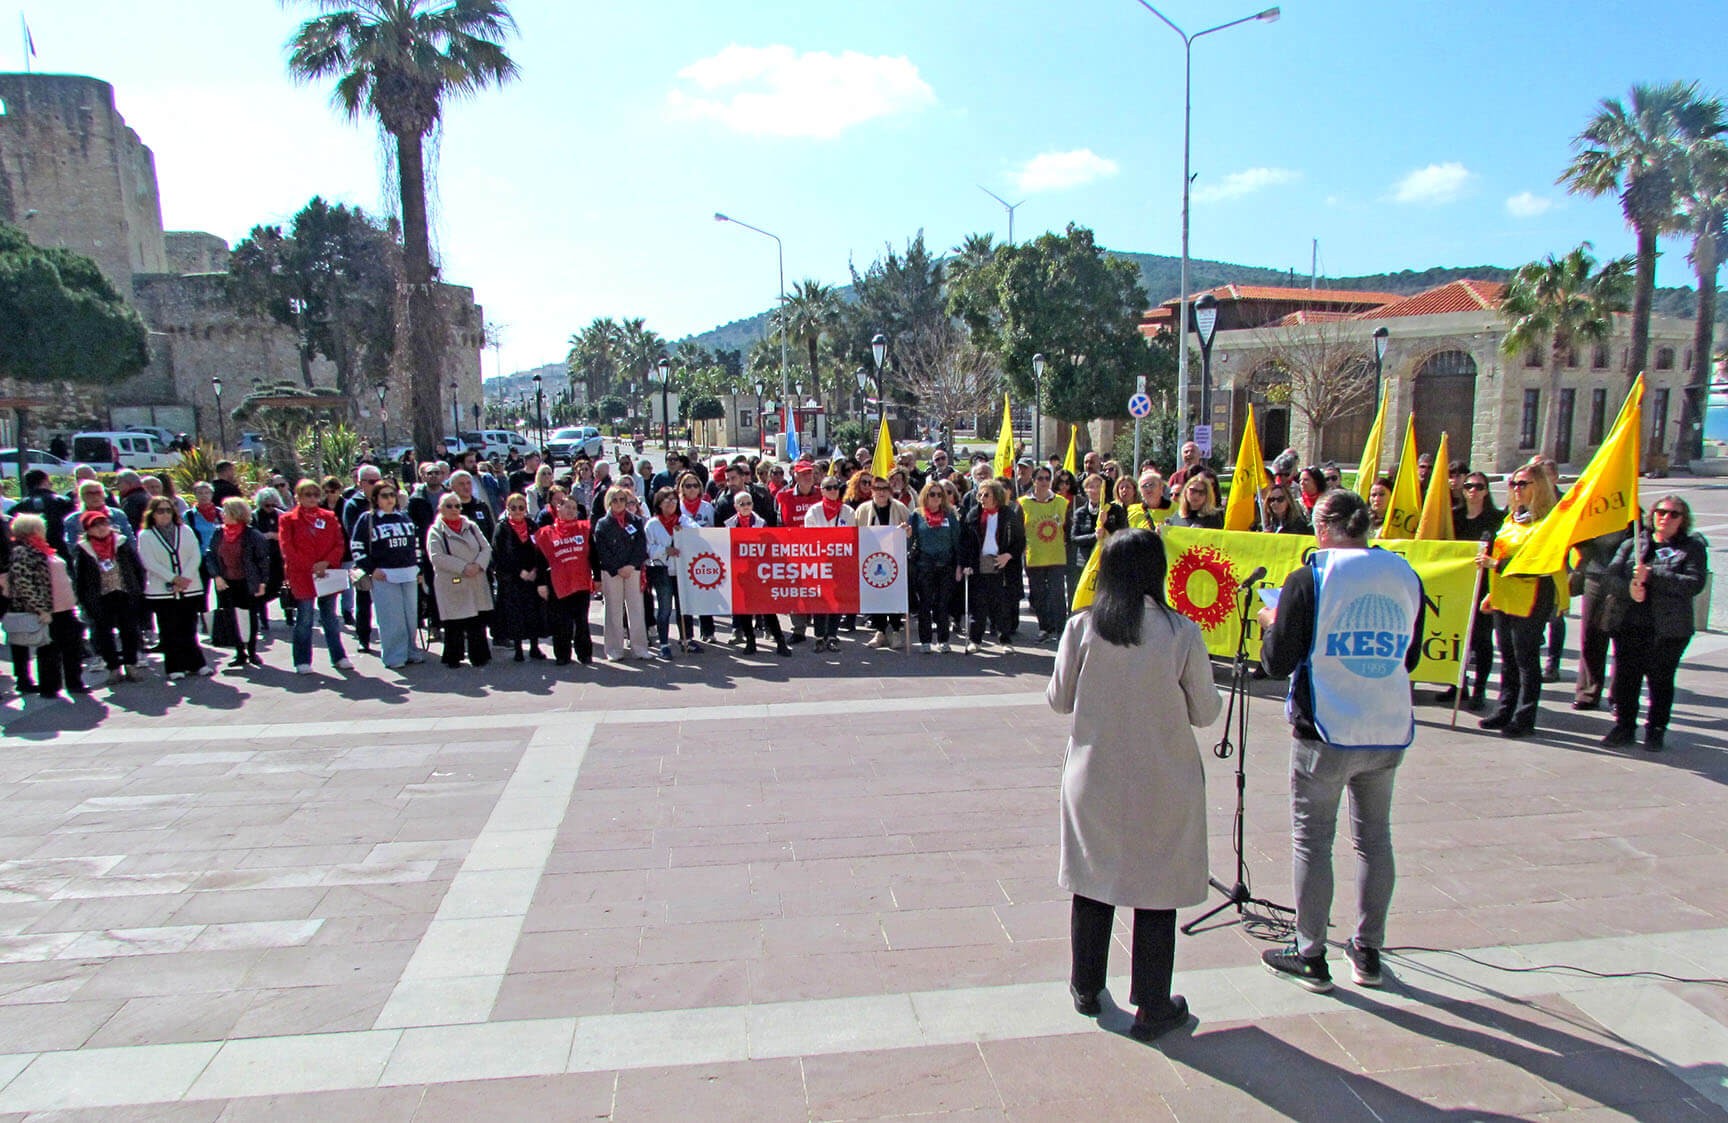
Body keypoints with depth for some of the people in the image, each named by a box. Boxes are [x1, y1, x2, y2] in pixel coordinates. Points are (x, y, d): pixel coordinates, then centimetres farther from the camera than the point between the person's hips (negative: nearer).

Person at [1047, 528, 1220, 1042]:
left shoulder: (1082, 627, -10)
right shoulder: (1182, 632, -13)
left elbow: (1059, 699, 0)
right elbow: (1205, 711, -5)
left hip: (1094, 777, 2)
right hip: (1163, 782, -2)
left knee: (1093, 883, 16)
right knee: (1157, 891, 10)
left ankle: (1086, 989, 33)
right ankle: (1152, 1008, 21)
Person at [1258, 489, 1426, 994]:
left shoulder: (1308, 580, -11)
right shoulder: (1406, 576, 4)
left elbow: (1278, 663, -8)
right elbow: (1410, 658, 13)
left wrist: (1272, 624, 10)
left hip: (1325, 731, -5)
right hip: (1390, 731, 5)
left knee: (1312, 840, 6)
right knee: (1374, 838, 15)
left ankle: (1310, 956, 15)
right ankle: (1368, 952, 27)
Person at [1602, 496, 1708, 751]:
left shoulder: (1692, 548, 3)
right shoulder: (1632, 544, 11)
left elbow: (1695, 584, -11)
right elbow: (1610, 576, 2)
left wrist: (1652, 576, -19)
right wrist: (1628, 588, -19)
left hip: (1668, 630, -2)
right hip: (1629, 625, 2)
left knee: (1661, 680, 5)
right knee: (1625, 677, 5)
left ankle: (1656, 731, 17)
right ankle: (1623, 726, 16)